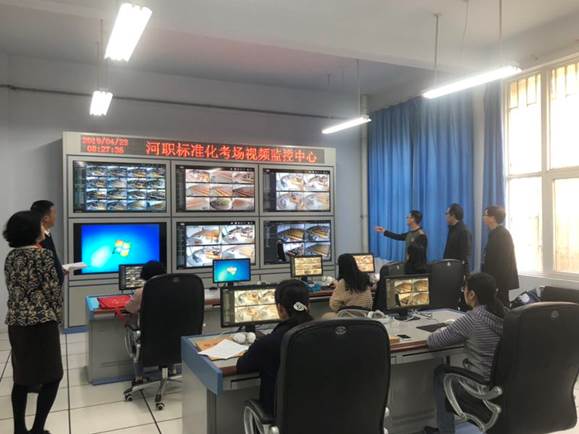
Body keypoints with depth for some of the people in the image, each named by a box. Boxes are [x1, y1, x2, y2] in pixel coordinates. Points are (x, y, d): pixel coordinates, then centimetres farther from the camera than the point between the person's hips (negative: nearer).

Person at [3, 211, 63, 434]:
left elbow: (13, 289, 15)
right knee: (52, 376, 4)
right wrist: (57, 315, 3)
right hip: (41, 322, -7)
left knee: (21, 377, 15)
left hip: (16, 323, 7)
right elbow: (53, 289, -12)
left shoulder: (11, 256, 8)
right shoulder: (43, 254, -13)